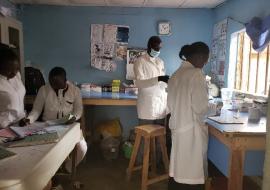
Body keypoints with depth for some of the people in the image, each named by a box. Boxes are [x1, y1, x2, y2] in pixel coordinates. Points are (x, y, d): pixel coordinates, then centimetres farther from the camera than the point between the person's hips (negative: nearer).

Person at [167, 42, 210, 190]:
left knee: (178, 168, 17)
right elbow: (200, 107, -17)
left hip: (177, 127, 7)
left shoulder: (176, 75, 9)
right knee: (192, 172, 7)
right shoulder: (196, 74, -14)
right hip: (191, 130, -7)